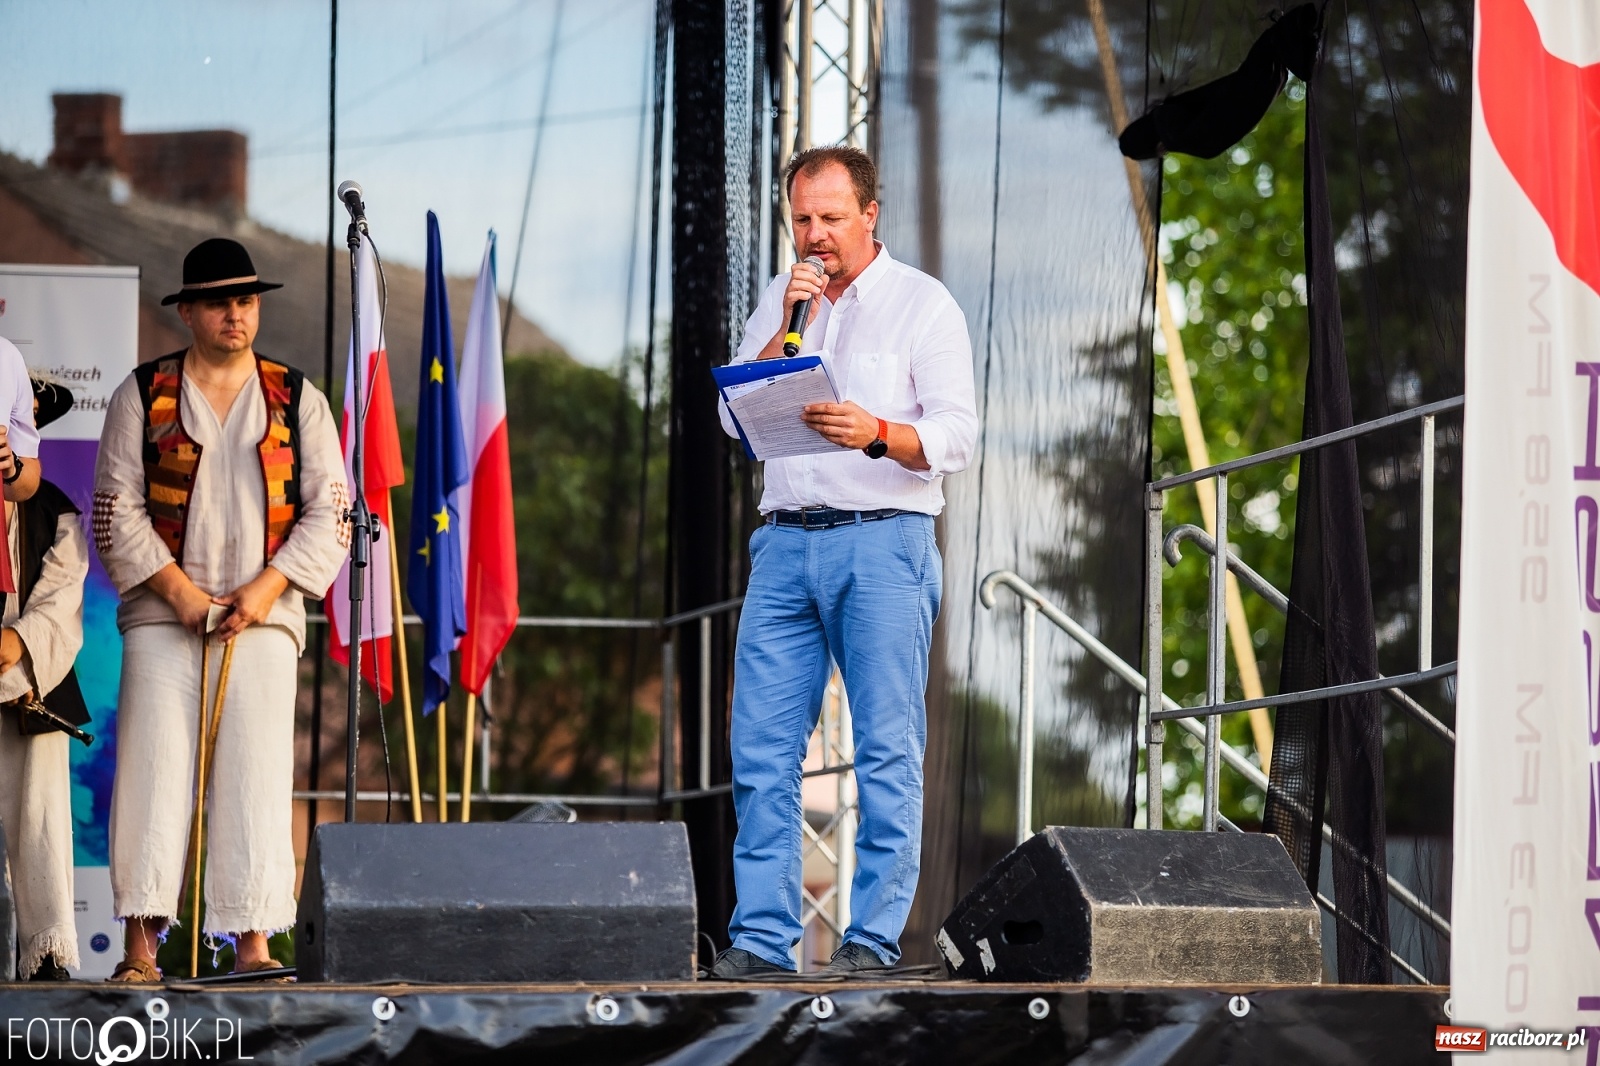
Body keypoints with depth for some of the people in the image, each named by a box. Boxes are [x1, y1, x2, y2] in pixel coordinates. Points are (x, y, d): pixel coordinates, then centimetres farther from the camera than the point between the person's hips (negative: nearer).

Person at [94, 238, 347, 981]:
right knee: (153, 770, -6)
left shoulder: (298, 400, 10)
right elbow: (117, 507, 2)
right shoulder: (142, 396, 6)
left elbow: (329, 510, 6)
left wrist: (266, 589, -7)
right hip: (162, 612, -1)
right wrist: (178, 590, -9)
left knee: (258, 774, -4)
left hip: (263, 614, 1)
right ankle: (141, 942, -6)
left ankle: (253, 941, -3)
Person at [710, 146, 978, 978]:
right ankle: (761, 937, 3)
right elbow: (734, 417, 8)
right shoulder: (779, 300, 17)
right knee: (762, 746, 0)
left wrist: (877, 433, -24)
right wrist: (787, 327, -3)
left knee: (887, 751, -6)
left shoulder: (922, 304, 3)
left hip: (883, 543, -4)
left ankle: (874, 938, -4)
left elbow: (956, 434, -5)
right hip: (786, 542, 4)